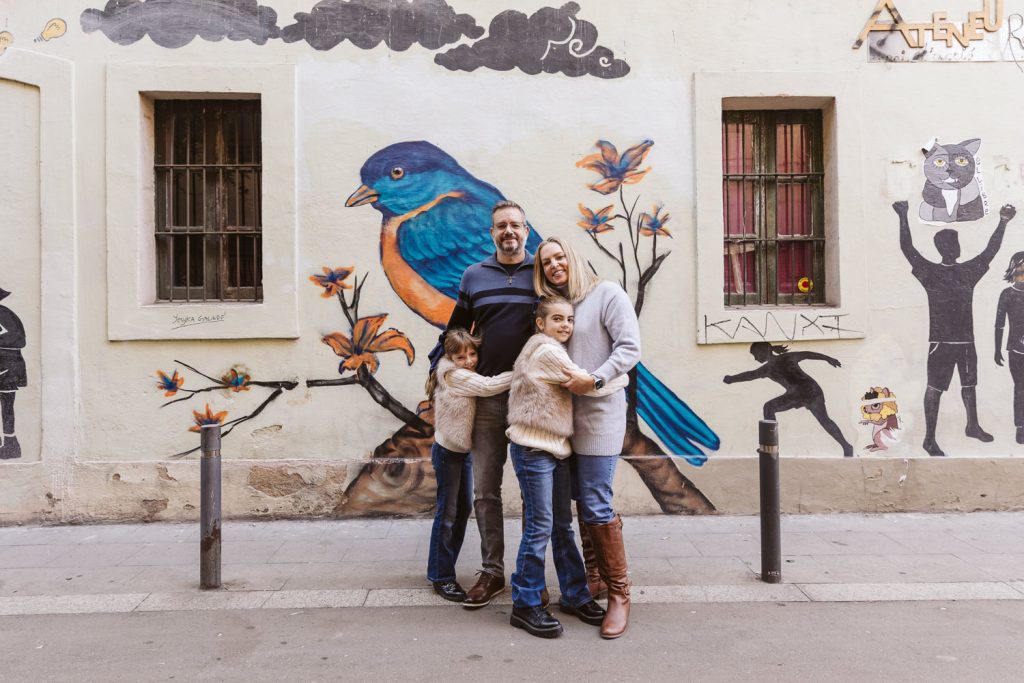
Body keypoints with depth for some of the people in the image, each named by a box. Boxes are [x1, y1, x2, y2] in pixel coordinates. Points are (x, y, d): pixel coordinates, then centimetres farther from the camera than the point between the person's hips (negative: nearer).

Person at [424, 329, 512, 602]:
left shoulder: (467, 376, 9)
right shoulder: (454, 375, -19)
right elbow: (489, 386, -27)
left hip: (464, 451, 9)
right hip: (447, 451, -9)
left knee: (463, 508, 14)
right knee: (447, 512, -3)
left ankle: (443, 568, 26)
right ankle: (440, 576, 8)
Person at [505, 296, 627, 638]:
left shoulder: (551, 351, 17)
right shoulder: (548, 353, -14)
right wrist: (623, 376, 1)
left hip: (554, 449, 10)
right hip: (533, 451, -10)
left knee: (562, 525, 15)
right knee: (539, 527, -4)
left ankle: (574, 595, 26)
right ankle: (525, 605, 9)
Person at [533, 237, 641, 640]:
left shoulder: (607, 293, -3)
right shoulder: (553, 305, 16)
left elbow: (629, 348, -11)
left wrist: (595, 379, -21)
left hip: (599, 413, -6)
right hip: (564, 415, 6)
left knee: (595, 504, -7)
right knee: (580, 498, 10)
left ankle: (619, 594, 6)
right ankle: (601, 574, 27)